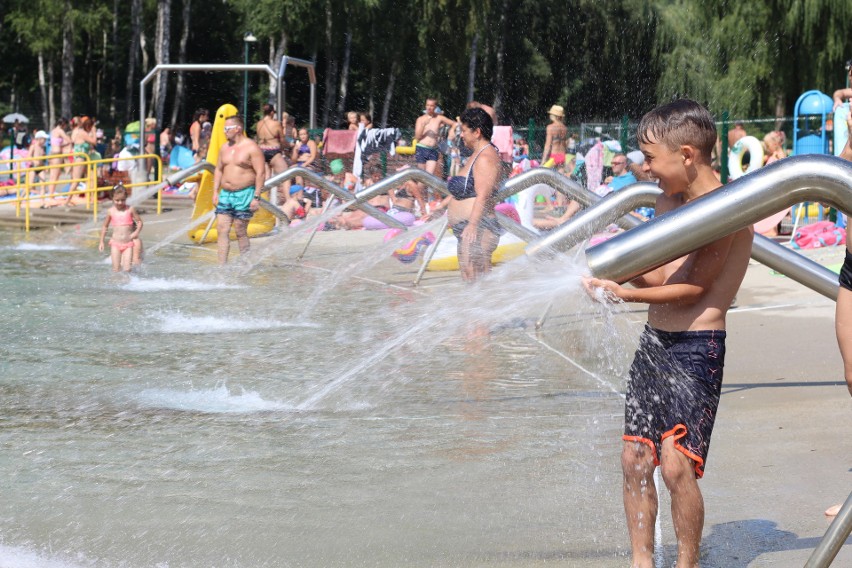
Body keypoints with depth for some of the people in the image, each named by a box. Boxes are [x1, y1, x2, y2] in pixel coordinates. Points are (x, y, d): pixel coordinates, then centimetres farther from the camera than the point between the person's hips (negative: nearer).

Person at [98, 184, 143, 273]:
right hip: (115, 243, 1)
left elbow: (139, 221, 4)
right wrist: (101, 242, 9)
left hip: (128, 243, -1)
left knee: (127, 269, -5)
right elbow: (105, 226, 10)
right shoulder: (111, 211, -1)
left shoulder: (130, 210, -5)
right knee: (116, 269, -2)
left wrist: (136, 232, -14)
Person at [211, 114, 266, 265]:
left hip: (244, 195, -7)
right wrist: (215, 192, 10)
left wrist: (256, 197, -16)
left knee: (240, 231, -3)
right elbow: (218, 170, 19)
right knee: (222, 230, -2)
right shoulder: (225, 148, 14)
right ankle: (222, 266, -2)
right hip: (225, 194, 7)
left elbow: (260, 173, -12)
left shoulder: (251, 148, -8)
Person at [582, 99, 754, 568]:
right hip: (654, 341, 8)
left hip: (697, 348, -8)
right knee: (634, 458, 8)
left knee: (677, 463, -13)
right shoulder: (668, 200, 11)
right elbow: (657, 274, 11)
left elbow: (692, 288, -17)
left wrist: (623, 293, -19)